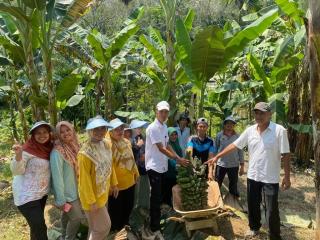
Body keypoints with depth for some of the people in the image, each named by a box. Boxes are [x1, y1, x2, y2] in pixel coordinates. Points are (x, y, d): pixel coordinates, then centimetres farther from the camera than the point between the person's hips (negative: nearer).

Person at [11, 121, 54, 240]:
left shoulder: (48, 147, 0)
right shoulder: (28, 149, -19)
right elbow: (17, 171, -18)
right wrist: (18, 155, -38)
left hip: (42, 192, 7)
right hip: (27, 196, -7)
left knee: (38, 225, 25)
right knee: (39, 229, -5)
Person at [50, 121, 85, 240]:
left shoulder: (75, 146, 0)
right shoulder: (57, 152, -25)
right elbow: (57, 177, -23)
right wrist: (60, 200, -19)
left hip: (76, 190, 7)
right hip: (66, 193, -7)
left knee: (67, 216, 23)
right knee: (77, 217, 5)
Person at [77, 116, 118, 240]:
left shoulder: (106, 145, -3)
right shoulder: (85, 153, -27)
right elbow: (84, 180, -23)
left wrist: (114, 183, 13)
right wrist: (92, 201, -19)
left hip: (103, 192, 7)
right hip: (92, 196, -7)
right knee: (104, 226, 5)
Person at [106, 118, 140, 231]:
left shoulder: (127, 142, 4)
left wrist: (136, 172, 19)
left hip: (129, 182, 7)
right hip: (116, 184, -7)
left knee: (128, 206, 24)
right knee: (116, 210, 13)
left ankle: (125, 225, 48)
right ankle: (116, 230, 36)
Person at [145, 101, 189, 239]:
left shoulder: (164, 127, 9)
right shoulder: (153, 128, -18)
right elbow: (161, 149, -21)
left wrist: (178, 157, 8)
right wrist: (177, 159, -20)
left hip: (162, 166, 8)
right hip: (154, 166, -8)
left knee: (159, 196, 19)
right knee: (156, 197, -2)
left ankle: (156, 220, 36)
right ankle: (155, 228, 10)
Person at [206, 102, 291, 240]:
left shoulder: (279, 130, -13)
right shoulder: (250, 130, 0)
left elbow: (285, 155, -11)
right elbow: (234, 145, 3)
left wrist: (287, 177, -11)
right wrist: (217, 157, 1)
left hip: (270, 178, -4)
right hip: (253, 176, 5)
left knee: (272, 210, 6)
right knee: (252, 205, 19)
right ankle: (254, 227, 42)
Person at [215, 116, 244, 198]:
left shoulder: (237, 136, 1)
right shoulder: (219, 135, -2)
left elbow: (240, 151, 4)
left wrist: (242, 166, 3)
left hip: (234, 165, 1)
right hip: (220, 164, -1)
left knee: (233, 187, 13)